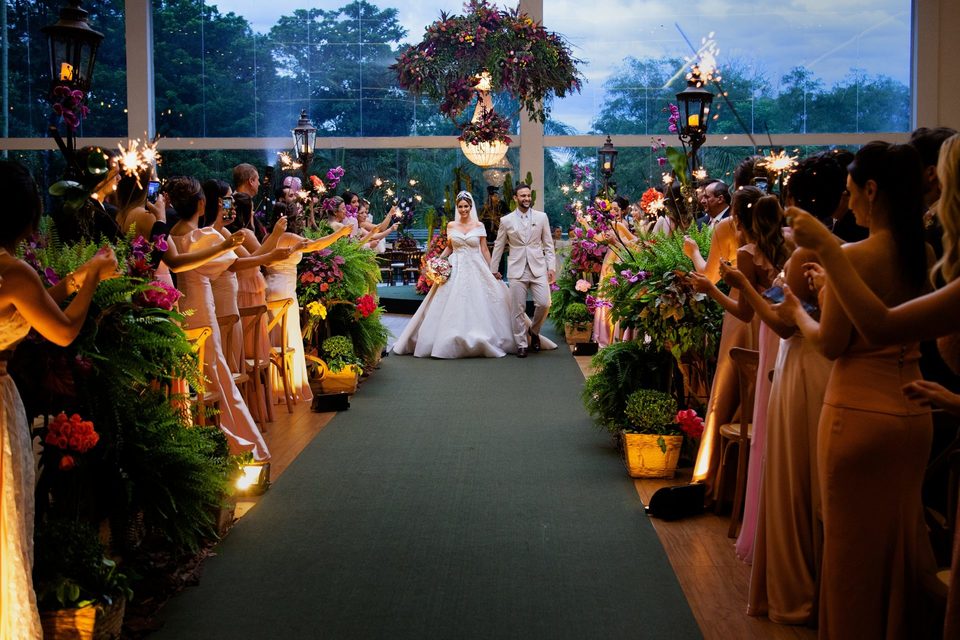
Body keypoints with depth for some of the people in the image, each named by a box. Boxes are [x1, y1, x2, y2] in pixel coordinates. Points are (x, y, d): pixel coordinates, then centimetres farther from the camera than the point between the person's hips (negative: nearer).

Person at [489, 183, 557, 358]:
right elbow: (498, 246, 12)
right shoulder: (506, 220, 4)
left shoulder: (541, 217, 5)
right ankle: (521, 345, 12)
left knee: (544, 304, -9)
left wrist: (551, 266, -1)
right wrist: (493, 269, 14)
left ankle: (534, 331, 19)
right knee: (519, 309, 1)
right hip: (517, 270, 0)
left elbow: (548, 244, 7)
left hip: (538, 269, 1)